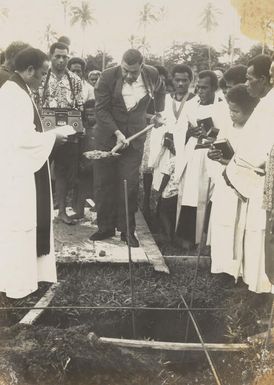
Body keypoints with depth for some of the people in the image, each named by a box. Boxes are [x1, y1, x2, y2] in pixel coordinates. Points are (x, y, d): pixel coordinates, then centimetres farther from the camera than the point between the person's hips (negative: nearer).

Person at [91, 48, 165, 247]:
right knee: (103, 184, 4)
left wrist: (159, 113, 16)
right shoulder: (108, 77, -11)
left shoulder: (152, 75, -5)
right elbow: (101, 109, -11)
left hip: (134, 137, 0)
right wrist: (117, 133, -20)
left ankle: (127, 230, 10)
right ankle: (105, 227, 17)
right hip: (107, 136, 0)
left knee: (130, 184, -2)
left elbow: (160, 91, 20)